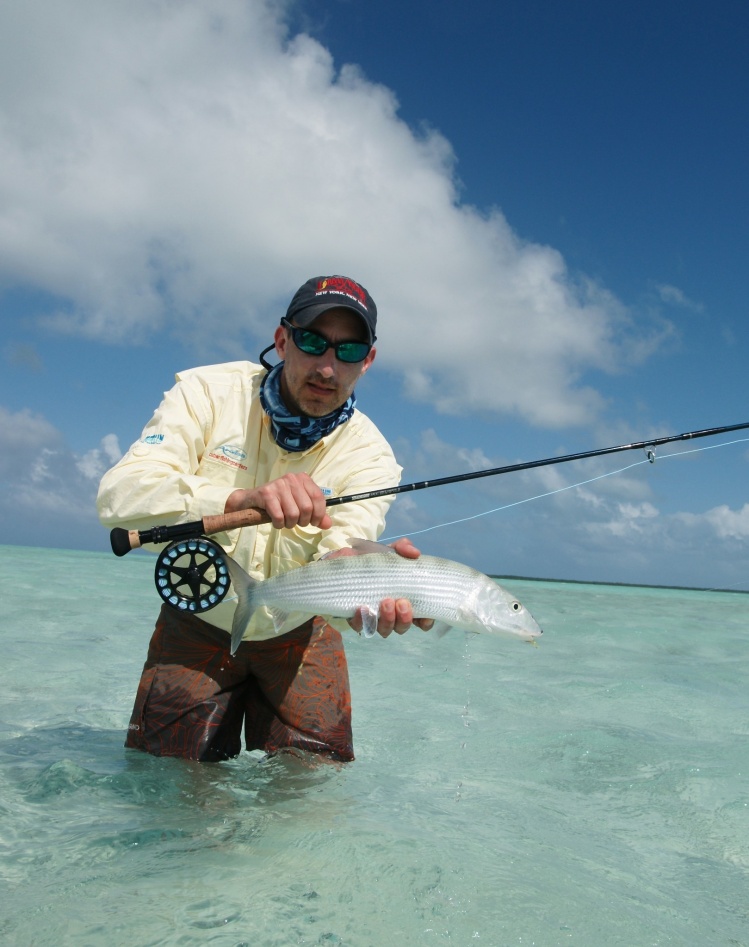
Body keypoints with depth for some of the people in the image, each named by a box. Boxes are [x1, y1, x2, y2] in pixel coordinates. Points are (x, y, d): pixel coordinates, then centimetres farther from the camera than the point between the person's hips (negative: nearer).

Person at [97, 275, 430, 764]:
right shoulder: (208, 393, -18)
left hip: (296, 636, 1)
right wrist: (238, 499, -50)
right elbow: (118, 496, -32)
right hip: (198, 622, 0)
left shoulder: (370, 455, -15)